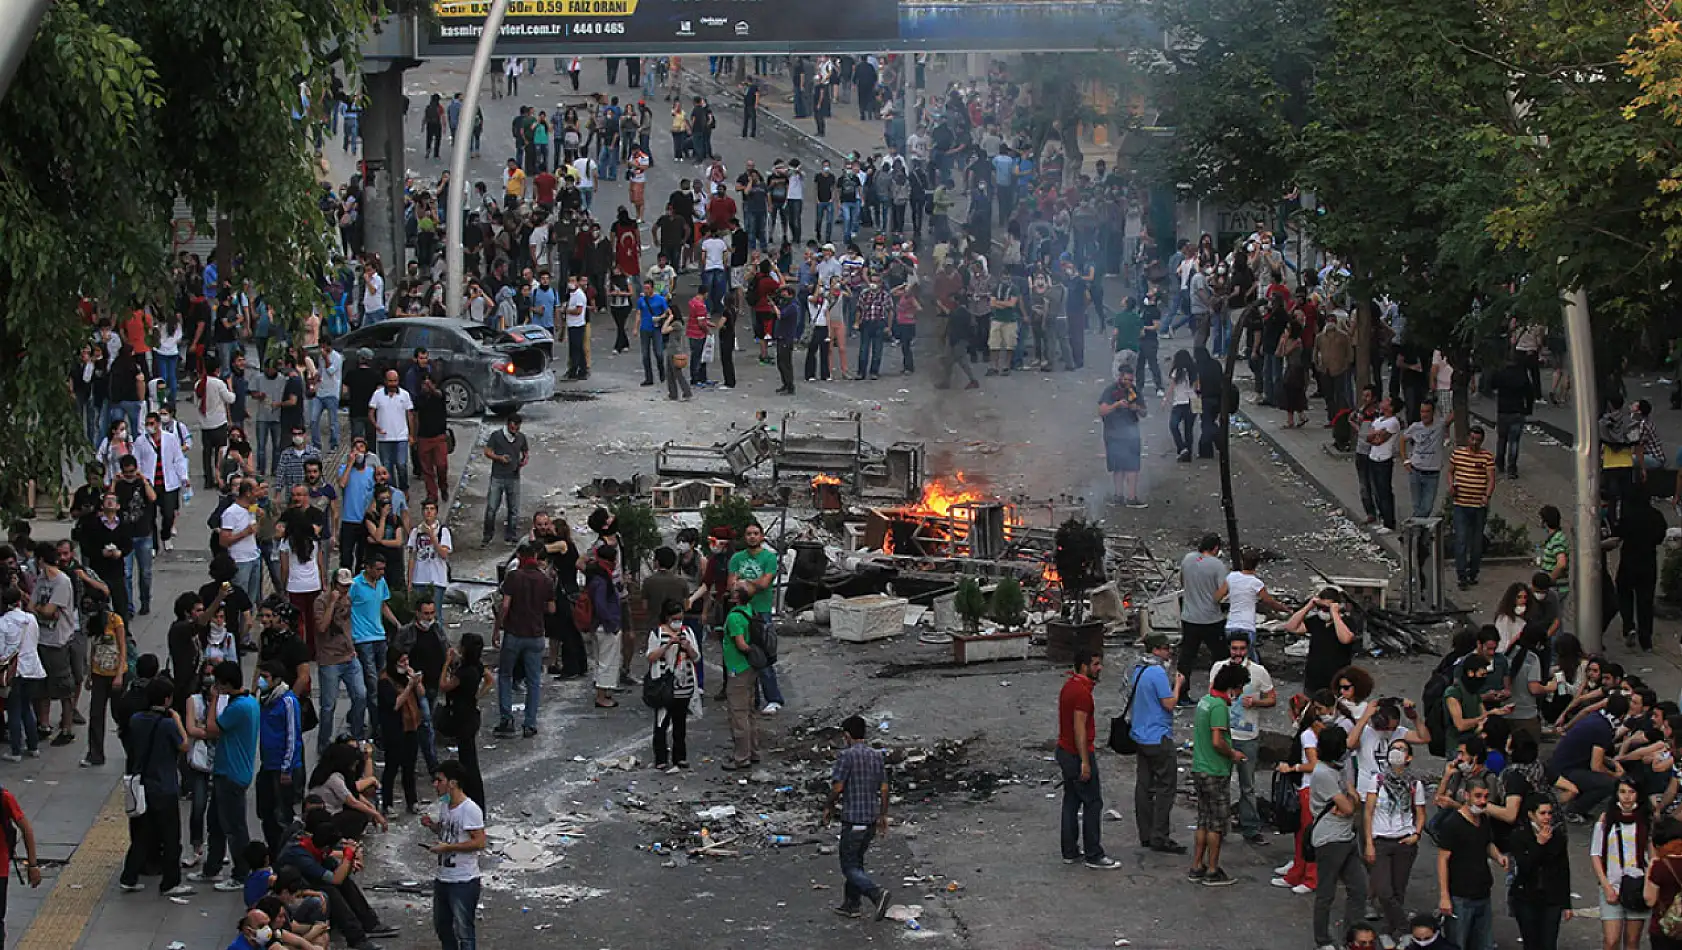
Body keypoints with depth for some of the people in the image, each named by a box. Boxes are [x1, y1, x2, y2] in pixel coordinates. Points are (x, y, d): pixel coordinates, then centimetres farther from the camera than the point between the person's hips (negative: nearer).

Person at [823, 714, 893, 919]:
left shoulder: (847, 755, -13)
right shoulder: (878, 756, 7)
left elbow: (837, 787, -15)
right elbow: (884, 789, 10)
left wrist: (828, 807, 2)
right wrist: (883, 816, 18)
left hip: (853, 820, -7)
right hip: (872, 819, 7)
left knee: (850, 867, -1)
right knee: (857, 861, 20)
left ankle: (877, 893, -21)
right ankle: (851, 905, 25)